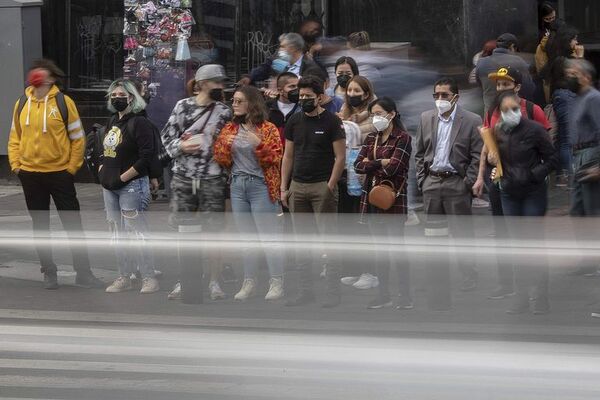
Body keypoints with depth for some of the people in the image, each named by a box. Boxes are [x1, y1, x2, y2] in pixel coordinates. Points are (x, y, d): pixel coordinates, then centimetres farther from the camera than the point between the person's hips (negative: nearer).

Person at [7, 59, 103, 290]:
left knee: (72, 224, 0)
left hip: (59, 173, -3)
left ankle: (83, 273, 5)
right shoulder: (22, 104, 5)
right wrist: (15, 164, 3)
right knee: (40, 226, 9)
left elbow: (77, 137, -2)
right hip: (30, 175, 3)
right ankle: (49, 273, 18)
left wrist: (72, 167, -6)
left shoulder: (63, 102, -5)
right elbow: (15, 137, 13)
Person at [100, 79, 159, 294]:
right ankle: (124, 278, 19)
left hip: (130, 185, -9)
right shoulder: (113, 122, 15)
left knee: (134, 232, -11)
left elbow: (146, 158, -19)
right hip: (110, 186, 9)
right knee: (118, 233, 12)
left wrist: (122, 177, -17)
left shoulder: (139, 123, -12)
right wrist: (102, 169, 11)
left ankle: (149, 278, -6)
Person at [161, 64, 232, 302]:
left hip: (212, 180, -1)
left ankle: (214, 282, 4)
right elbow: (166, 136, 6)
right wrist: (181, 146, -11)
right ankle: (186, 280, 17)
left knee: (213, 231, -2)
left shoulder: (224, 112, 5)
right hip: (183, 178, 1)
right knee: (184, 231, 7)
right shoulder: (183, 106, 4)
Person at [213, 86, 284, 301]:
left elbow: (274, 159, -8)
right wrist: (225, 144, -8)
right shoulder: (230, 129, 12)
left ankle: (276, 283, -4)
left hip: (260, 185, -6)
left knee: (269, 235, -7)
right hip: (237, 186, 6)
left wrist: (259, 144, -23)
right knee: (247, 236, 10)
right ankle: (249, 282, 15)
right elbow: (221, 160, 12)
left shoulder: (268, 129, -3)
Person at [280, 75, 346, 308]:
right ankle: (306, 291, 13)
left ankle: (333, 293, -4)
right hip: (298, 187, 5)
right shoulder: (295, 121, 12)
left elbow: (340, 157, -6)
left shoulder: (331, 122, -3)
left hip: (322, 186, -5)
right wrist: (284, 188, 7)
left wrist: (330, 187, -14)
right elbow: (288, 156, 14)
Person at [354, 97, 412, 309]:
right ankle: (384, 294, 15)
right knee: (380, 248, 10)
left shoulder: (402, 138, -7)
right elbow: (358, 165, 3)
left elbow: (392, 168, -17)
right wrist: (380, 163, -10)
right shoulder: (371, 138, 14)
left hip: (393, 199, -7)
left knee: (396, 247, -7)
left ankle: (406, 295, -2)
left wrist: (370, 165, -4)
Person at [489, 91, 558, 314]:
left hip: (533, 193, -5)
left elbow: (552, 159, -6)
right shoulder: (498, 132, 5)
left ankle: (542, 299, 3)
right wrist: (494, 166, -1)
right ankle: (521, 298, 12)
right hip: (509, 194, 5)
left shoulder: (534, 130, -10)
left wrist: (532, 175, -16)